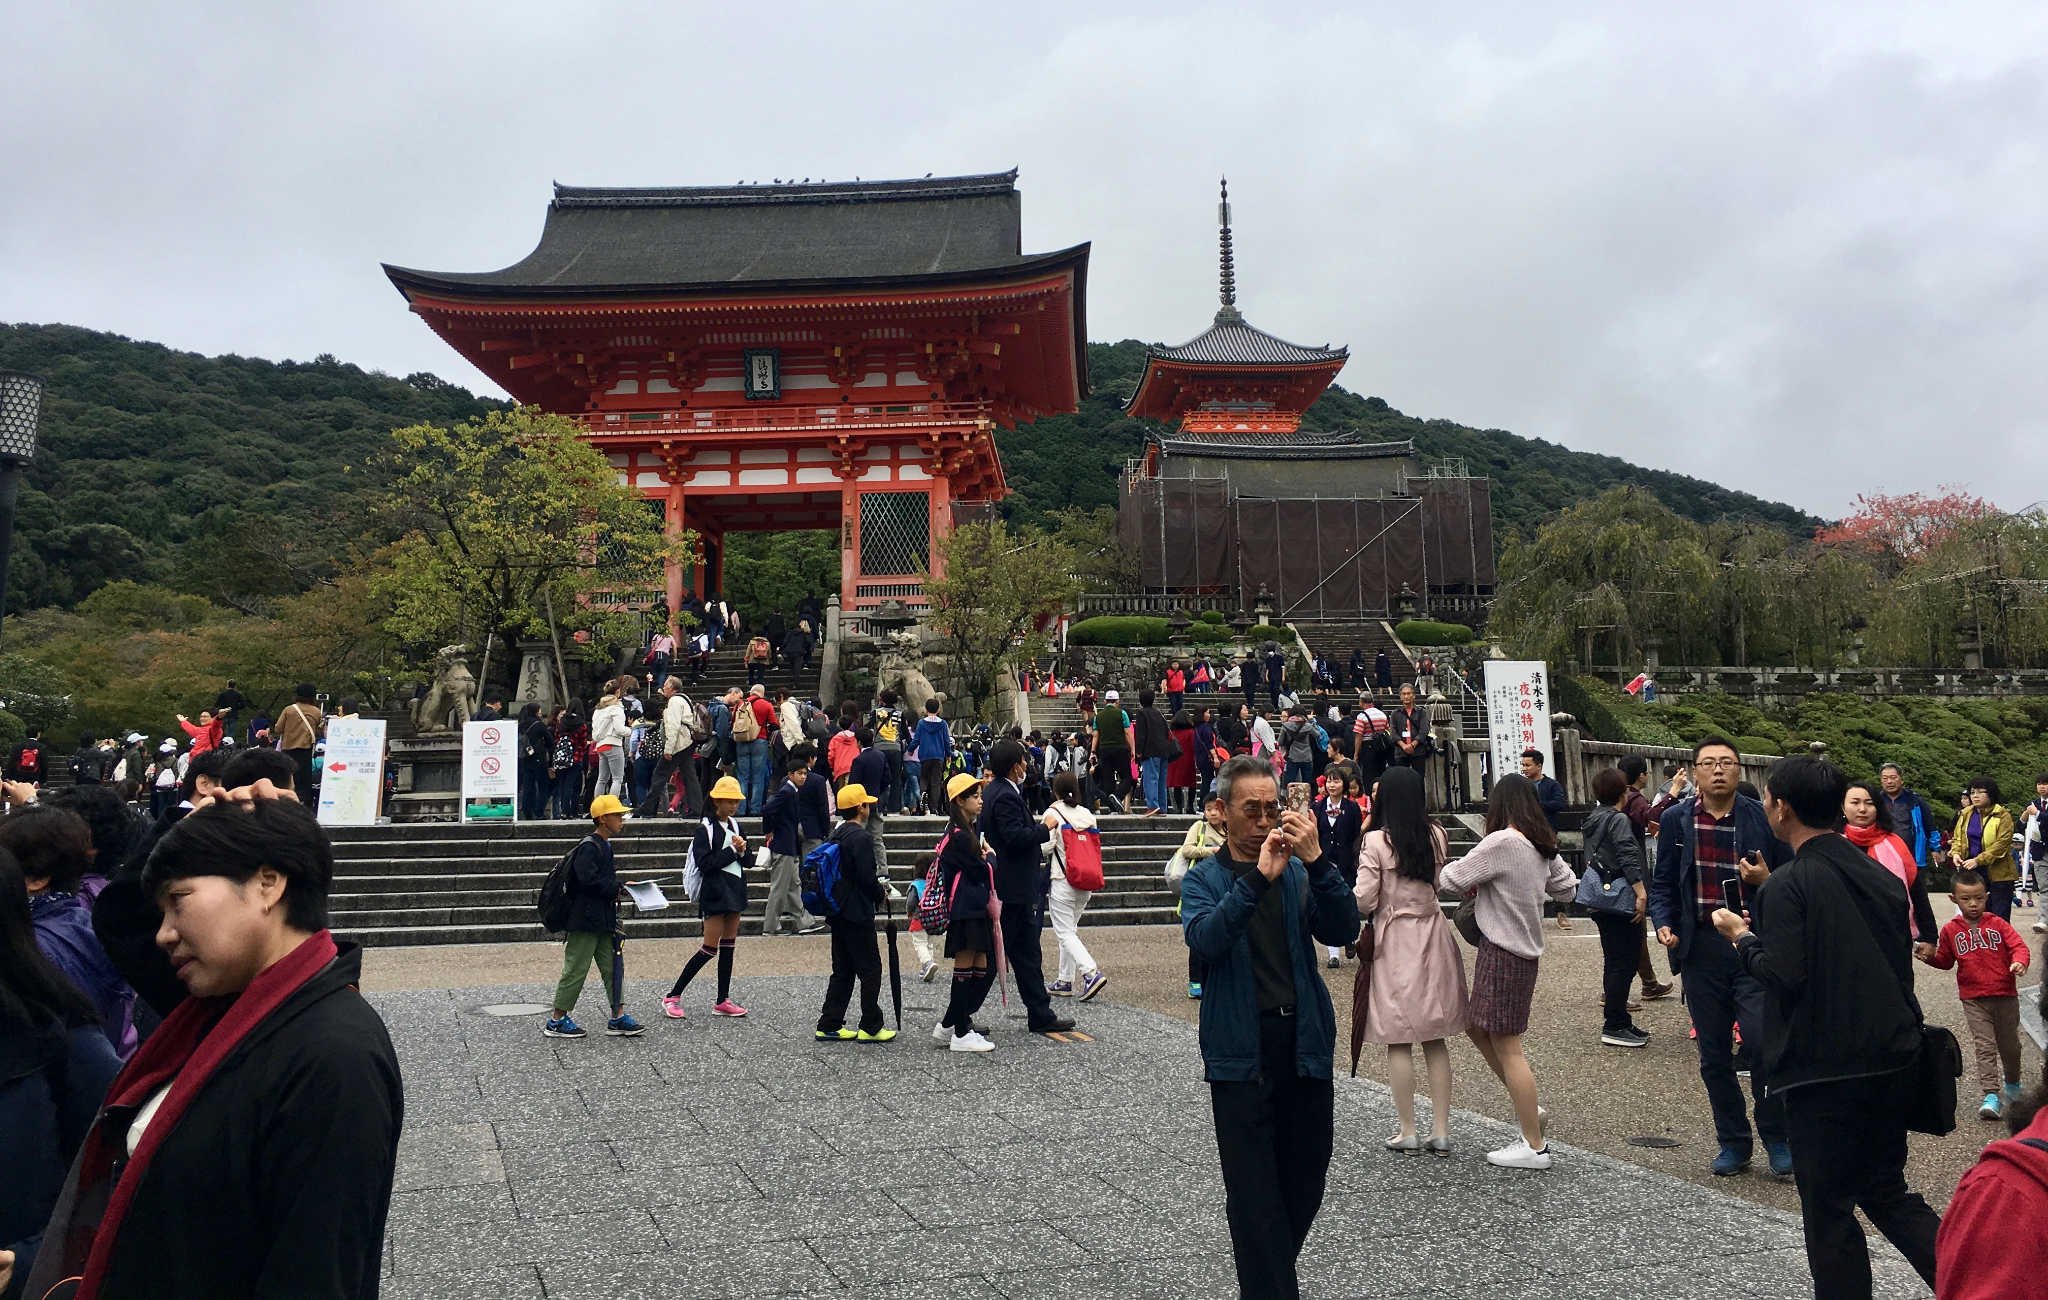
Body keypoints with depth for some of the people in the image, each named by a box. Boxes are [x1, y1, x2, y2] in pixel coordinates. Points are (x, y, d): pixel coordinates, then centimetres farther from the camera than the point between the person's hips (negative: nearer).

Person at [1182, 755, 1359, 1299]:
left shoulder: (1300, 871, 8)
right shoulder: (1204, 878, 2)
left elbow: (1343, 931, -7)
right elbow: (1205, 938, -18)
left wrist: (1317, 860, -20)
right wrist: (1258, 878, -28)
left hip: (1305, 1044, 3)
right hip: (1242, 1052, -3)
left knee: (1305, 1185, 13)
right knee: (1255, 1194, -3)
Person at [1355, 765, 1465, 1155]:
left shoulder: (1376, 841, -13)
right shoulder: (1436, 835, 0)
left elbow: (1363, 900, -14)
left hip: (1394, 940, -4)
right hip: (1433, 936, 4)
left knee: (1399, 1042, 4)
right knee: (1436, 1039, 11)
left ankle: (1408, 1131, 10)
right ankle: (1441, 1130, 14)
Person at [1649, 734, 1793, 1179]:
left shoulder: (1763, 818, -1)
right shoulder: (1675, 820, 3)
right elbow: (1662, 883, 9)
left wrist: (1767, 881, -14)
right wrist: (1663, 924, -7)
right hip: (1701, 949, 2)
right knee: (1714, 1055, 10)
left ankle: (1777, 1139, 11)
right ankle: (1733, 1141, 25)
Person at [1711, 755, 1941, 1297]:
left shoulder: (1787, 886, -16)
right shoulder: (1882, 876, 6)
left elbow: (1783, 975, -21)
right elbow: (1901, 963, 13)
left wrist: (1743, 937, -3)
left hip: (1821, 1070, -7)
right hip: (1890, 1062, 7)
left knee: (1828, 1210, 7)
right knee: (1887, 1192, 21)